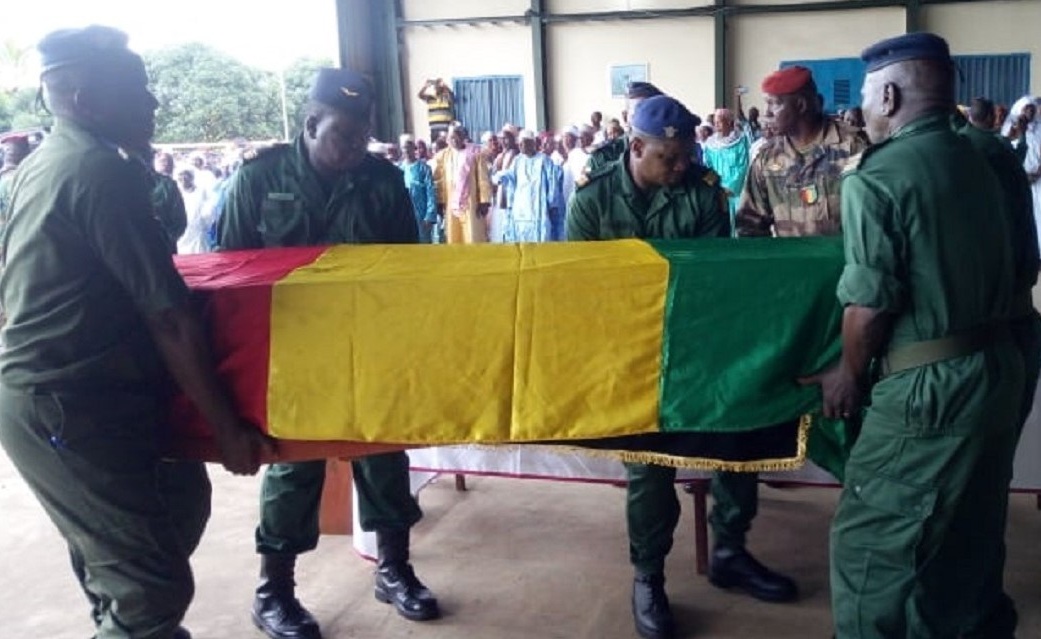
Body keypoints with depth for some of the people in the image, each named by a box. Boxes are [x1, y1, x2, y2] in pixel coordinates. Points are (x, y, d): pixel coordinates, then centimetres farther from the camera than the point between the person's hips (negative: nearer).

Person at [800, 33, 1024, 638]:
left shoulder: (876, 177, -14)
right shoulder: (978, 162, 10)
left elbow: (871, 304, -17)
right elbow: (1009, 270, 12)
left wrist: (851, 373, 0)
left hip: (930, 385, -8)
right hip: (999, 367, 9)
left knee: (871, 547, 3)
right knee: (966, 540, 23)